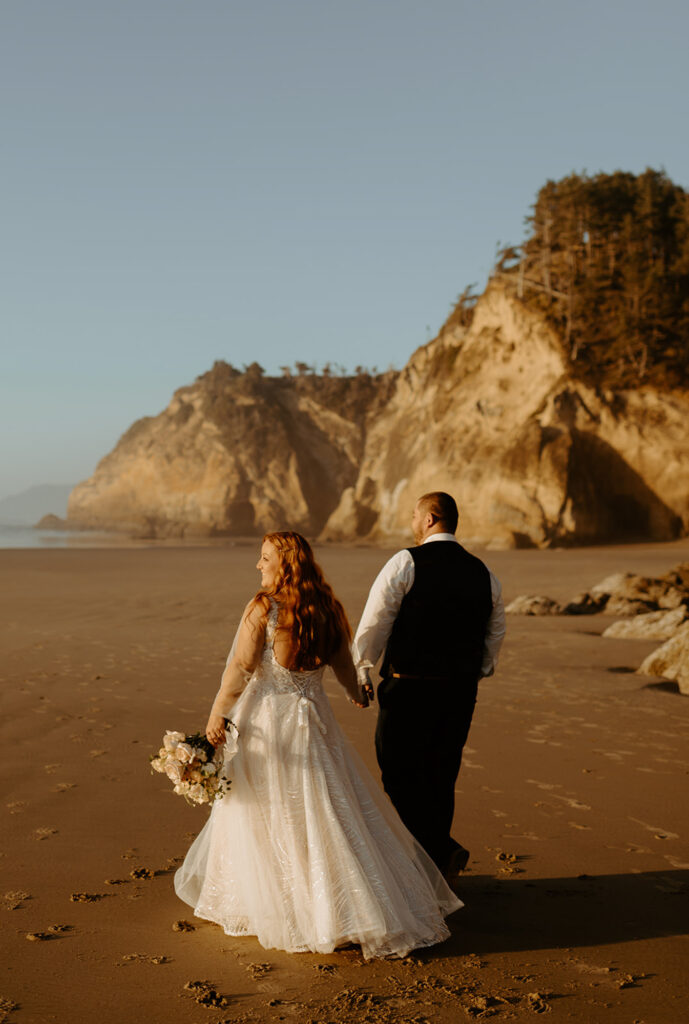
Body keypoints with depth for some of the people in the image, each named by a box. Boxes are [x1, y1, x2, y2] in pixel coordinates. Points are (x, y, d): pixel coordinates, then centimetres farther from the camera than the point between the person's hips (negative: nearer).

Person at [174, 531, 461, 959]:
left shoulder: (263, 608, -14)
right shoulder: (326, 608, 4)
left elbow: (240, 669, -15)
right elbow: (343, 662, 15)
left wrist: (217, 714, -7)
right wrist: (356, 694, 34)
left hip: (267, 720, -5)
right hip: (313, 718, 5)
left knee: (264, 817, 8)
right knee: (332, 813, 11)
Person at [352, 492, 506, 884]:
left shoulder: (406, 563, -8)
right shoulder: (483, 573, 9)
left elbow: (375, 621, -7)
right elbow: (496, 632, 17)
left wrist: (361, 669, 6)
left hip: (409, 688, -6)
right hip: (461, 690, 6)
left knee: (399, 774, 4)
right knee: (440, 776, 15)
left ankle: (444, 850, -5)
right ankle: (435, 867, 22)